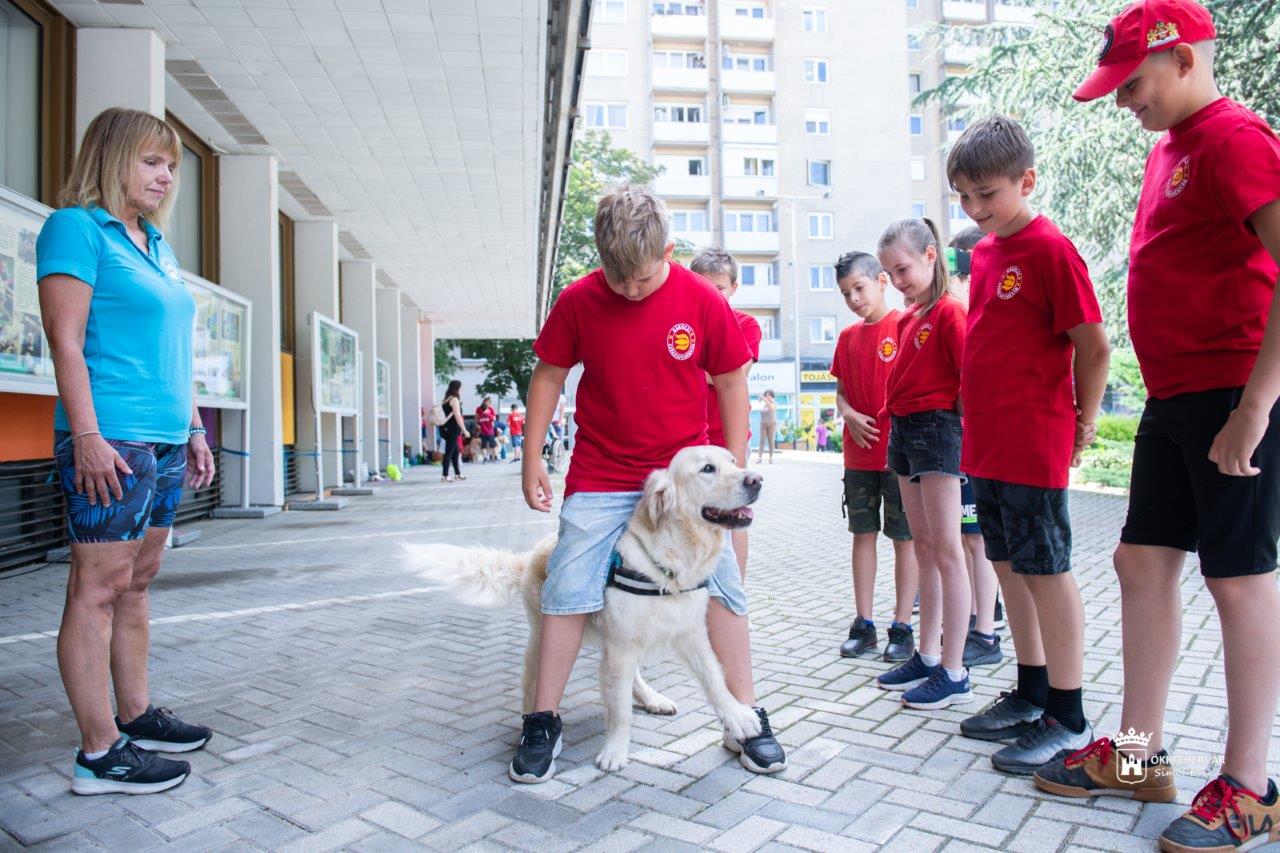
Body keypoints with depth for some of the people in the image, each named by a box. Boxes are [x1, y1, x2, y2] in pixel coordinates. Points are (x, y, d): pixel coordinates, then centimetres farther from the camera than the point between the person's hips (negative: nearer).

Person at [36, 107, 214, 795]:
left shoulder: (158, 247, 20)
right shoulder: (77, 228, -3)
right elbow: (65, 337, -11)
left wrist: (195, 431, 19)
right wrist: (86, 436, -17)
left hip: (165, 440, 8)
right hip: (109, 439, -8)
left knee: (136, 584, 14)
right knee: (99, 588, -3)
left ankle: (136, 715, 24)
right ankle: (99, 752, 4)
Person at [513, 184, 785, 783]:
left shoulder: (702, 301, -8)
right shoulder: (578, 300, -7)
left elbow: (731, 383, 1)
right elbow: (549, 376, 4)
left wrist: (734, 469, 1)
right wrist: (532, 457, 1)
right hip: (600, 478, 0)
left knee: (721, 588, 0)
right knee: (567, 593, -2)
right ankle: (543, 723, 15)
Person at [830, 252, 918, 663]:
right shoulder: (848, 337, 11)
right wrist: (851, 416, -6)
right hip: (859, 455, 5)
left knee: (904, 538, 3)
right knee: (863, 534, 9)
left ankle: (902, 627, 13)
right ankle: (864, 624, 18)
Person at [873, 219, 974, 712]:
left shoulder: (949, 311, -10)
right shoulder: (909, 317, 15)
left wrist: (955, 420, -12)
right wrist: (895, 423, 8)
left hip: (936, 427, -9)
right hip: (903, 430, 9)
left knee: (946, 550, -5)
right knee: (923, 548, 12)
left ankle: (954, 674, 2)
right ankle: (928, 657, 22)